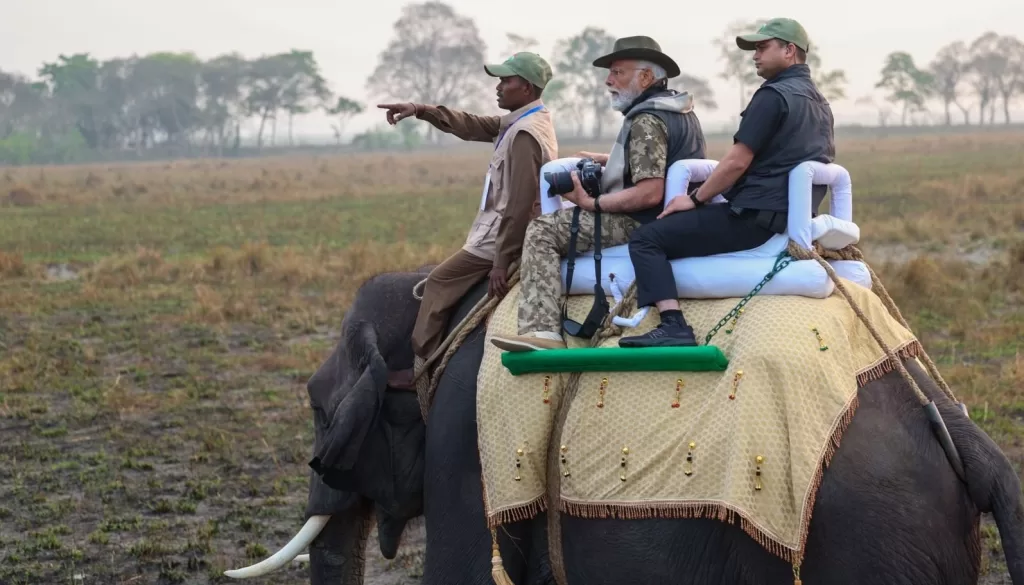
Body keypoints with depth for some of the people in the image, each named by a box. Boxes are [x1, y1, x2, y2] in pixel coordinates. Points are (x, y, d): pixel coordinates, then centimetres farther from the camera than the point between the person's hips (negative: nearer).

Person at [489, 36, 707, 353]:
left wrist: (591, 203, -21)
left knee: (542, 231, -9)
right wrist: (608, 160, 19)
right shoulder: (682, 110, 13)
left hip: (639, 224, -11)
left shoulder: (646, 121, -19)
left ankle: (541, 329, -21)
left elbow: (649, 193, -28)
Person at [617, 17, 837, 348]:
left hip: (756, 216, -11)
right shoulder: (818, 102, 19)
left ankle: (673, 327, -26)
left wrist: (696, 199, -5)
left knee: (646, 240, -12)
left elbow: (738, 162, -16)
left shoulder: (774, 95, -11)